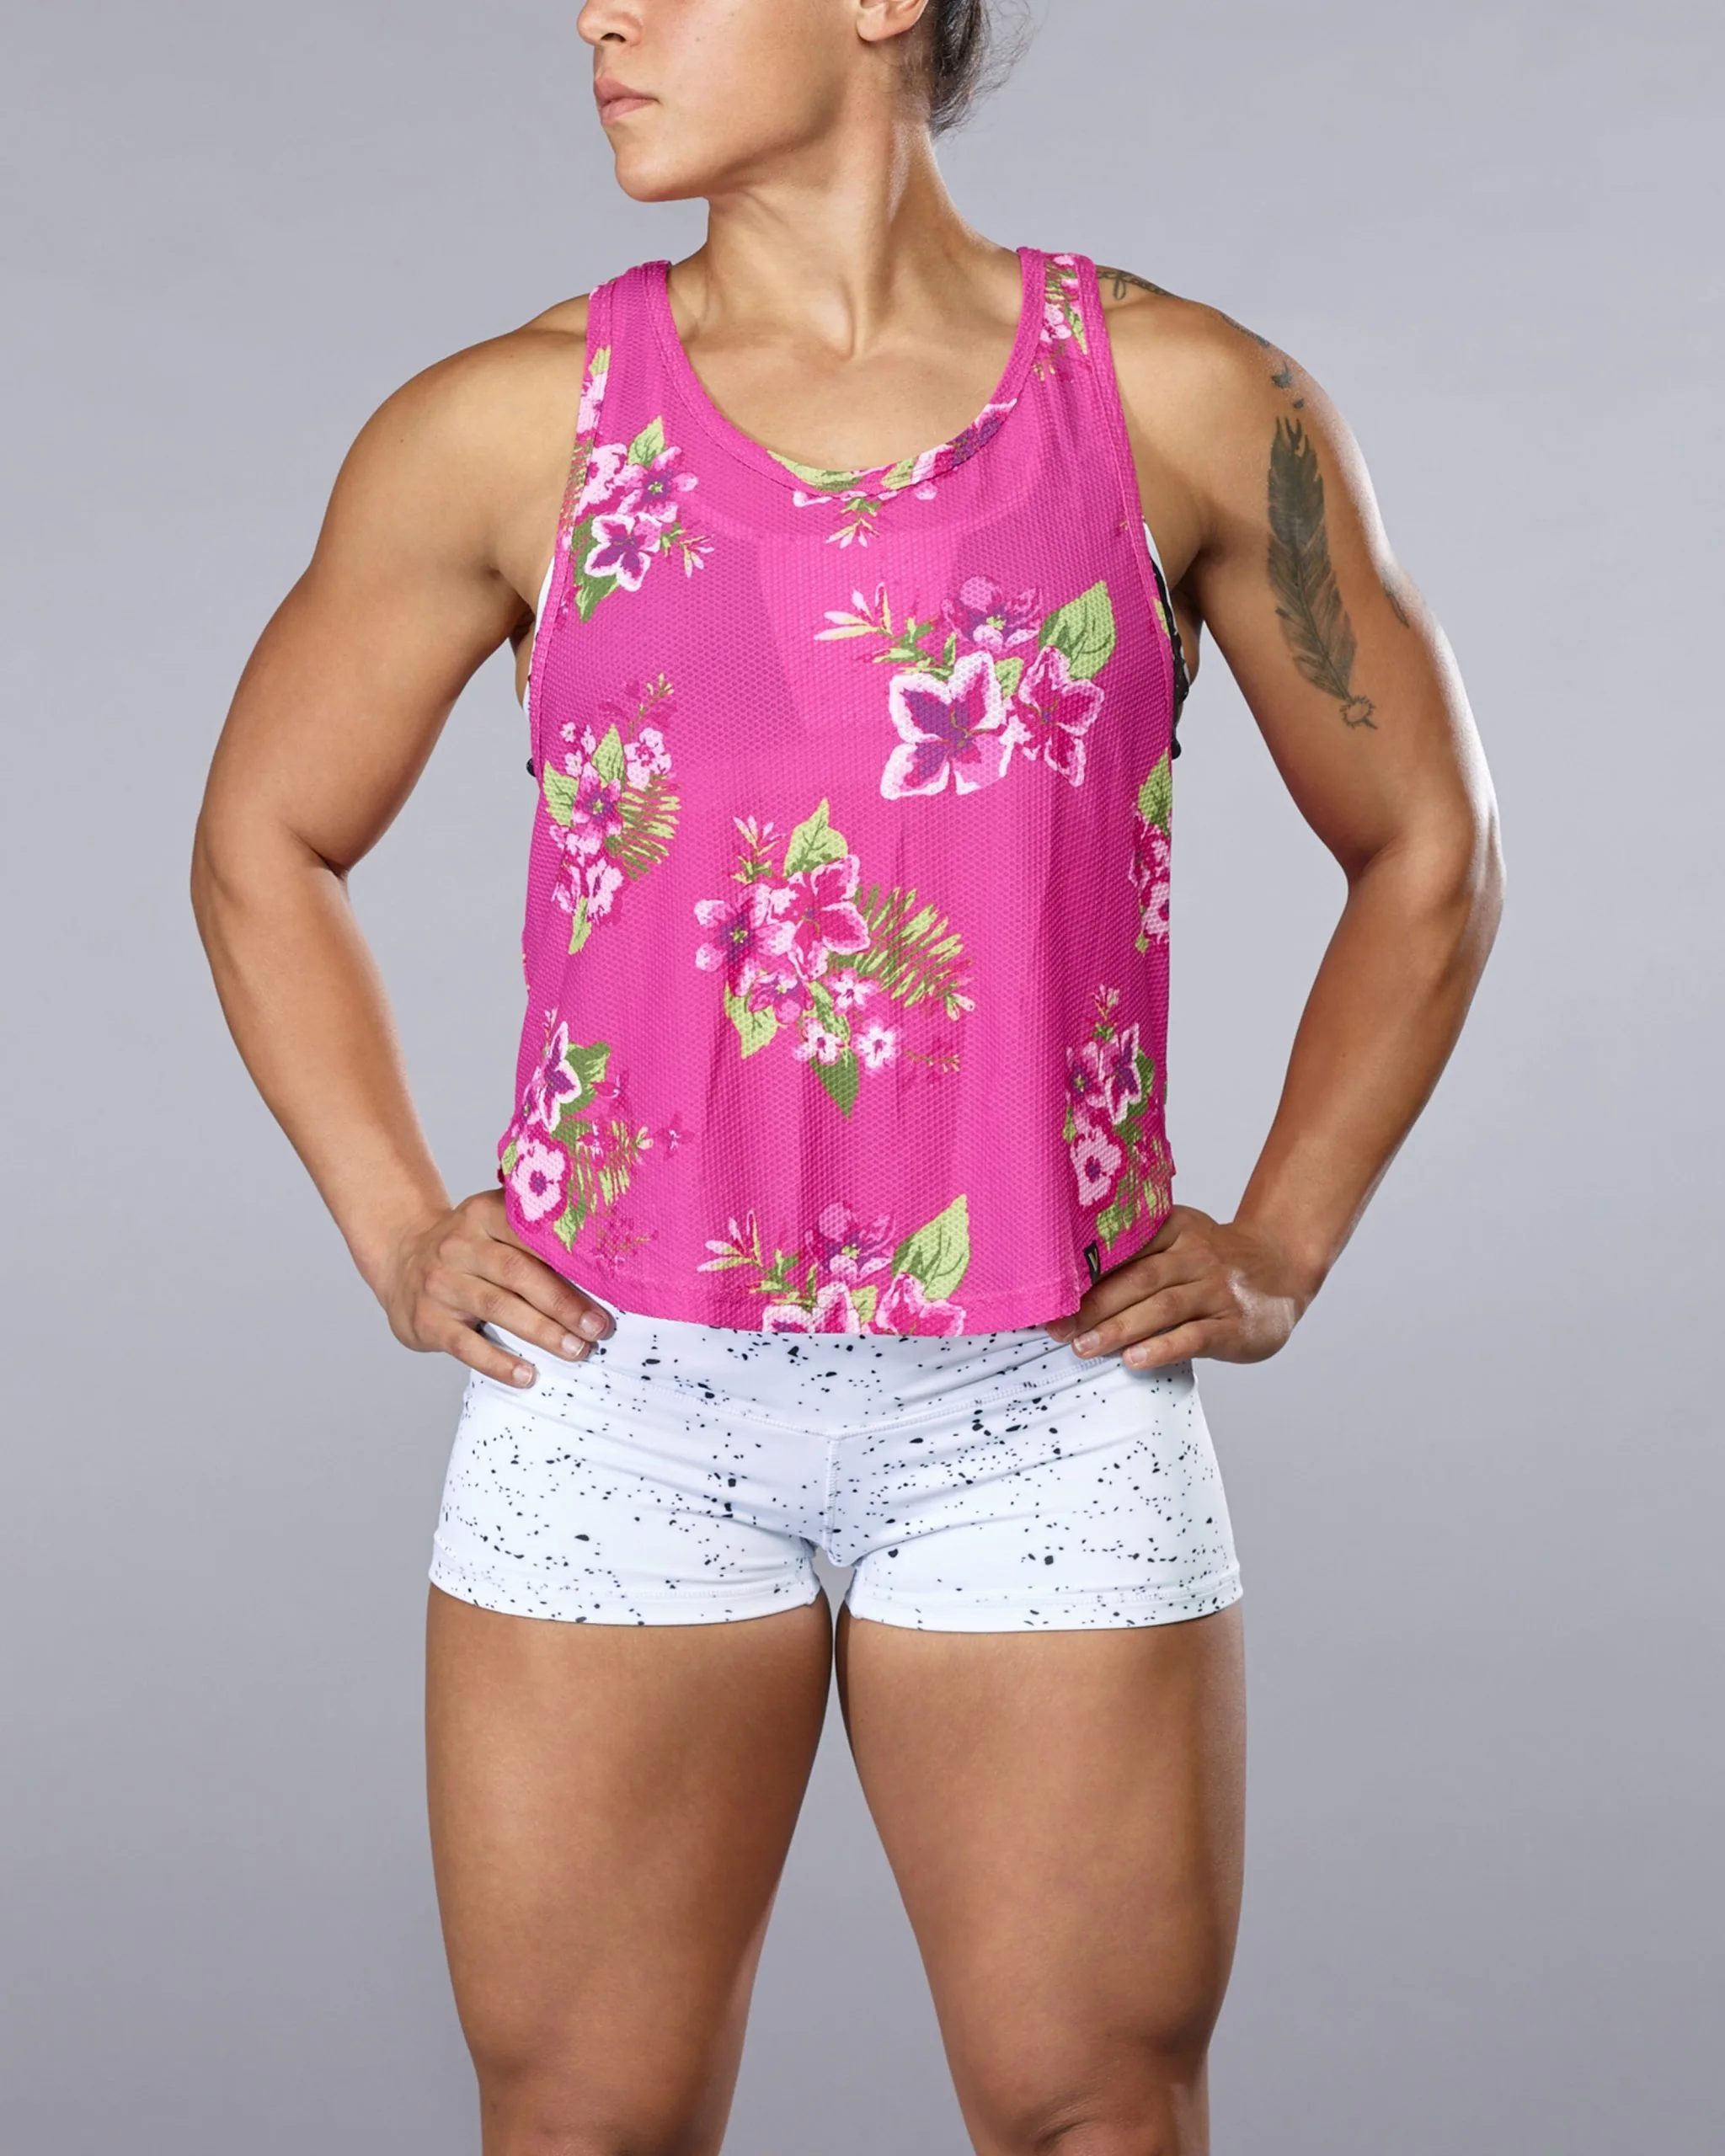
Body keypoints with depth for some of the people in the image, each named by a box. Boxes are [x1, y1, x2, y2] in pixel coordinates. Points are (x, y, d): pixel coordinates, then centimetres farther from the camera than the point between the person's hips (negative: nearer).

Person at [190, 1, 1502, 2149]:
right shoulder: (508, 431, 2)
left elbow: (1426, 854, 12)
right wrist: (397, 1234, 5)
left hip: (1040, 1410, 0)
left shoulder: (1191, 404, 1)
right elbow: (264, 845, 15)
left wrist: (1278, 1252, 4)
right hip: (619, 1403, 1)